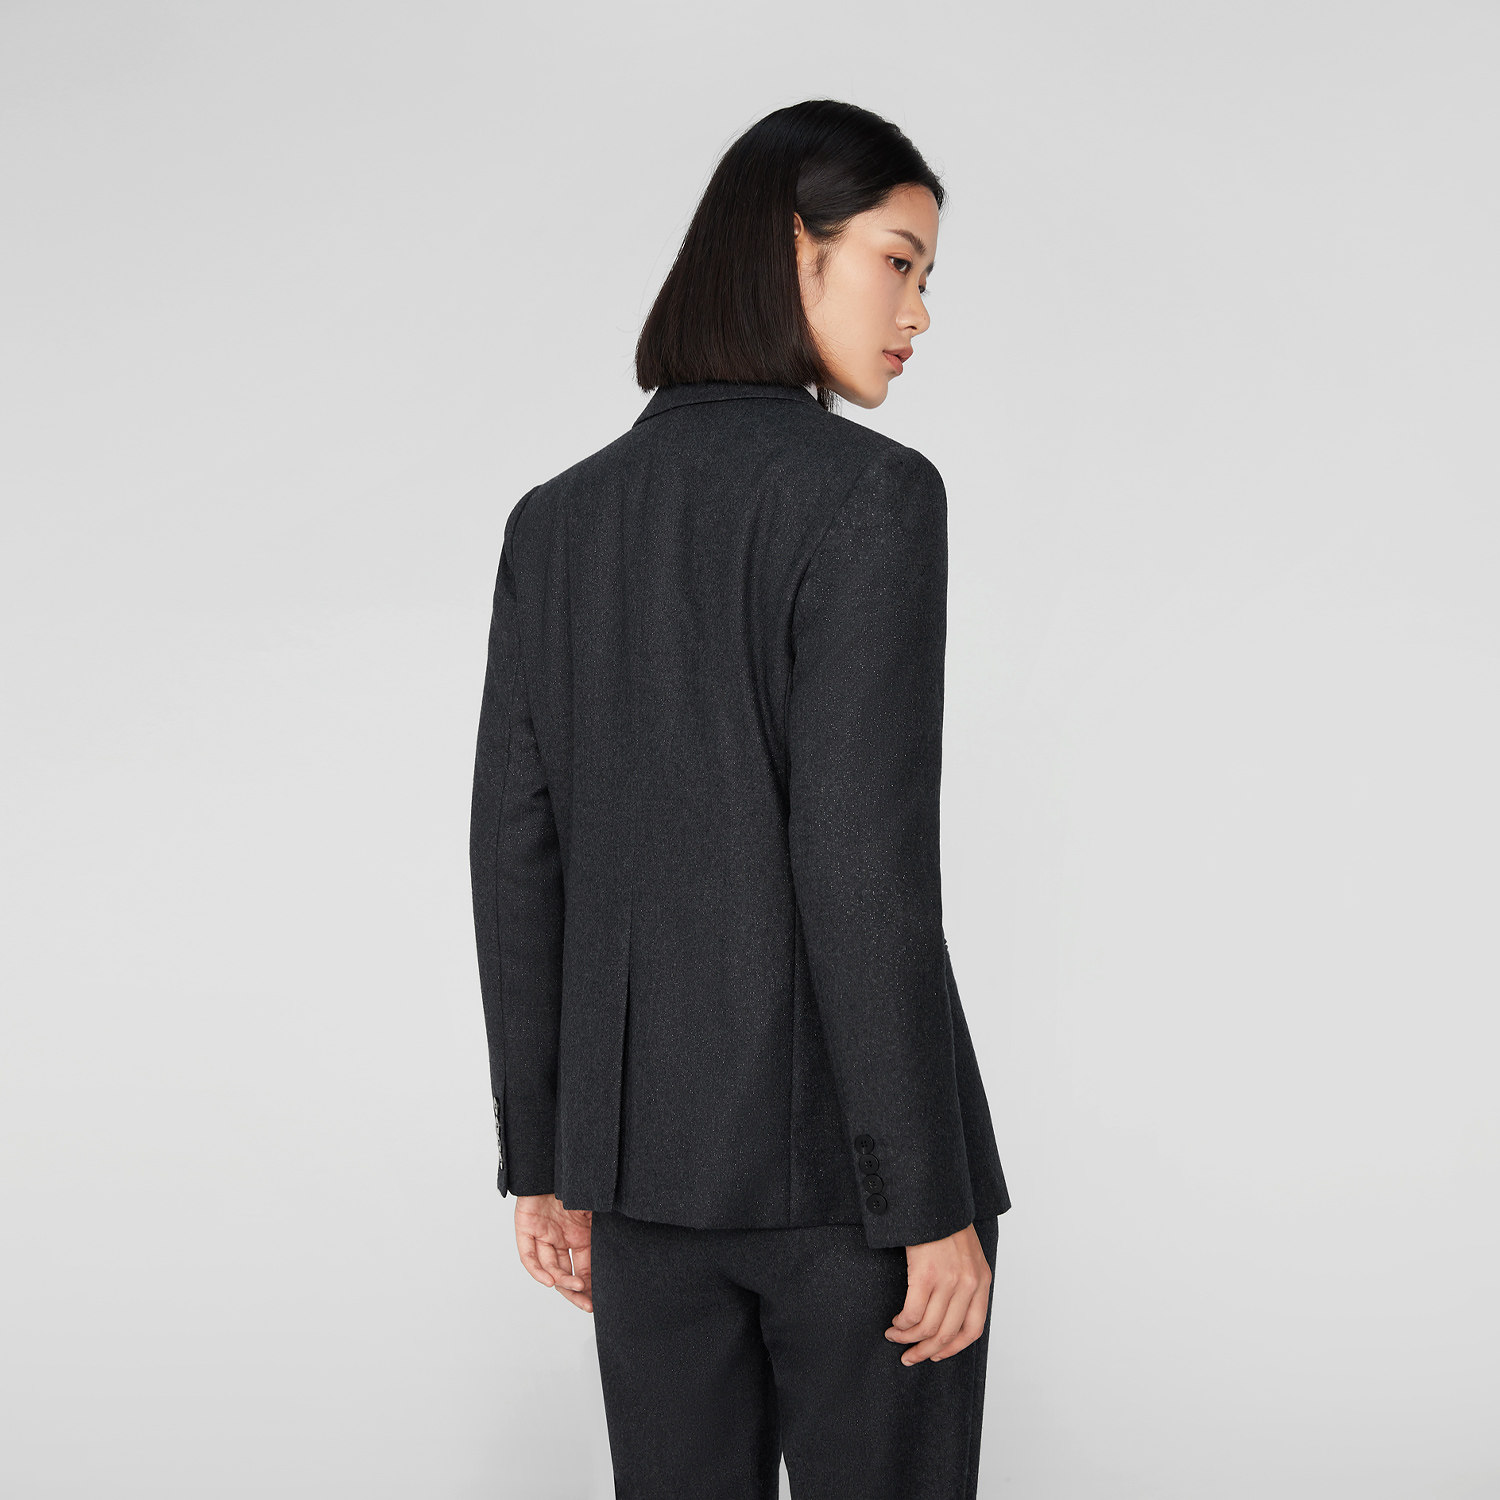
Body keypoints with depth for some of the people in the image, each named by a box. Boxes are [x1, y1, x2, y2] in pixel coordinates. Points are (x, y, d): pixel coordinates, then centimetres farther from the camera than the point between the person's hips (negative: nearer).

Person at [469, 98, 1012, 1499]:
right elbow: (863, 866, -20)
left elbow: (514, 860, 6)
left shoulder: (559, 518, 6)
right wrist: (933, 1203, -15)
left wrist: (543, 1152, 13)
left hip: (646, 1138, 6)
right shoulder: (869, 493, -13)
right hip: (841, 1146, -6)